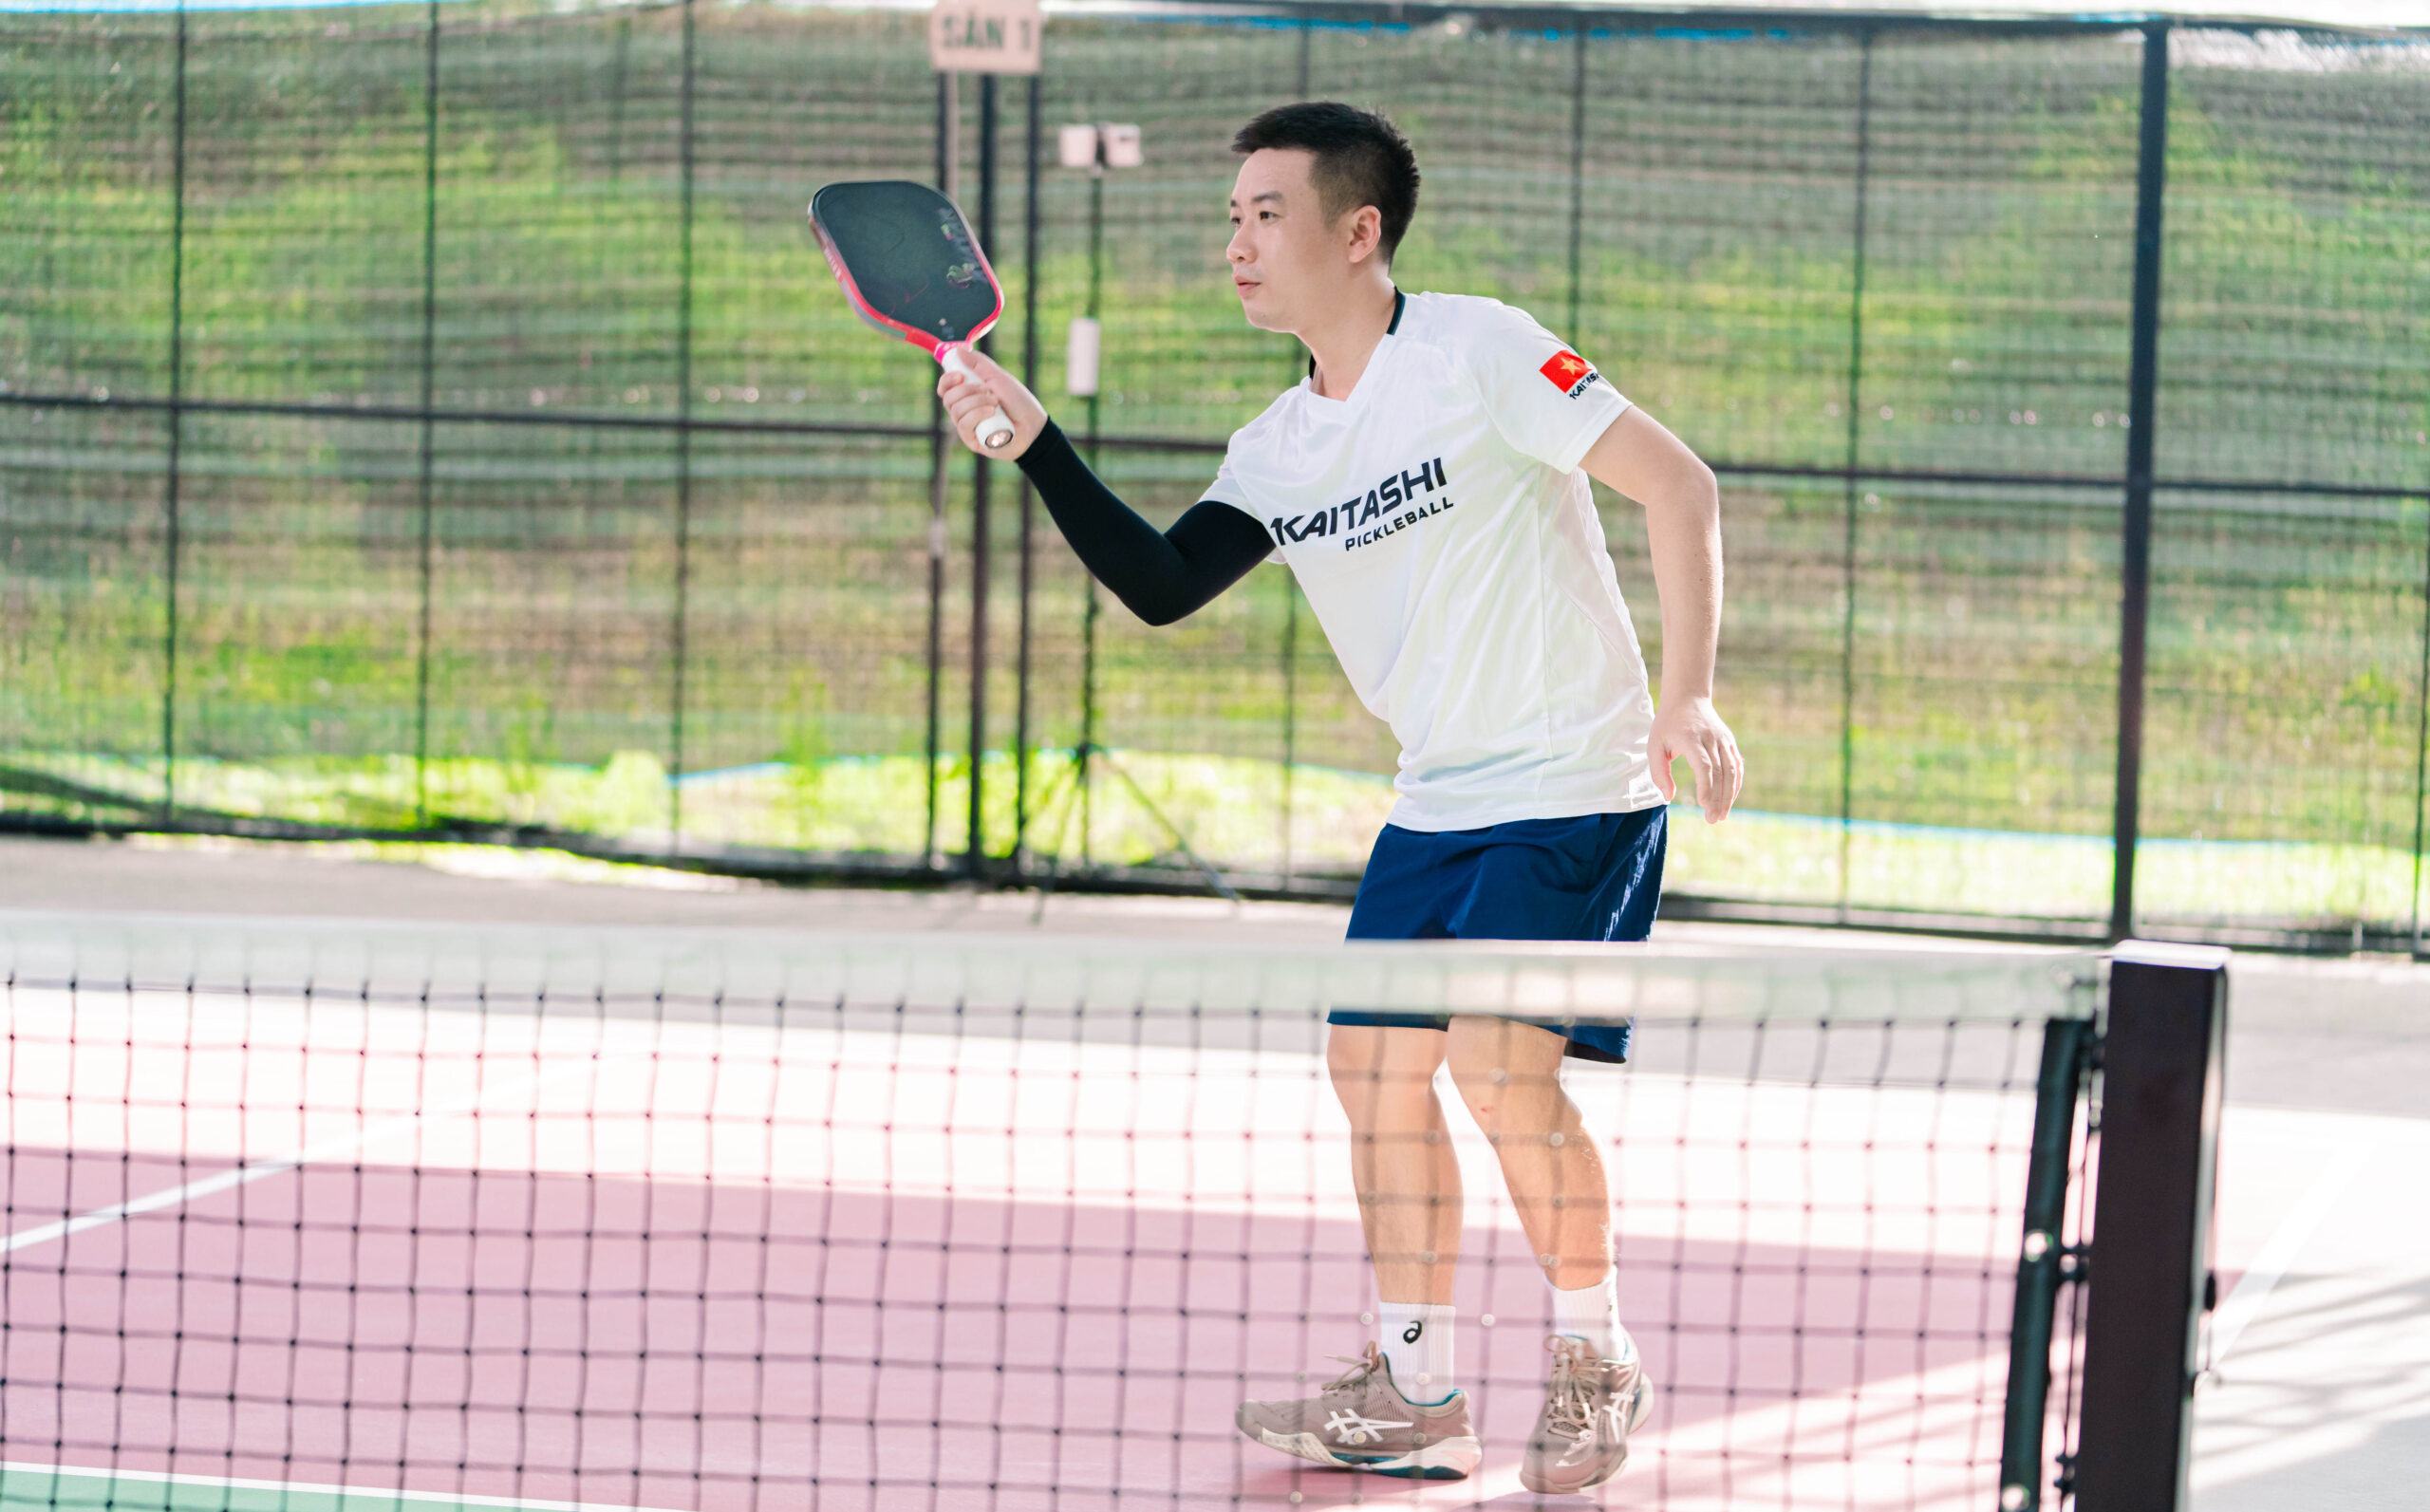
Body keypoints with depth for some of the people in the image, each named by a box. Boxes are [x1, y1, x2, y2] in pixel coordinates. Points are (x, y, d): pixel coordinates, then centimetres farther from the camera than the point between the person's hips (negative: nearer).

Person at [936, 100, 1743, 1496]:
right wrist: (1034, 440, -12)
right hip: (1438, 803, 8)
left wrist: (1689, 695, -21)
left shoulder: (1478, 349, -14)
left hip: (1577, 783, -8)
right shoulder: (1279, 449, 8)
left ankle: (1597, 1363, 2)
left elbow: (1678, 484, -15)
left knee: (1500, 1055, -18)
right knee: (1375, 1059, 5)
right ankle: (1415, 1394, 19)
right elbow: (1161, 585, -2)